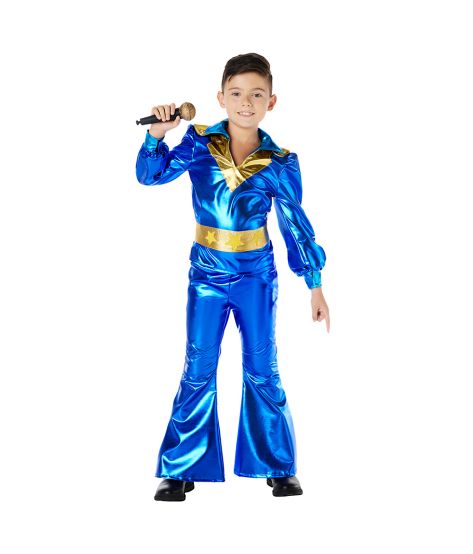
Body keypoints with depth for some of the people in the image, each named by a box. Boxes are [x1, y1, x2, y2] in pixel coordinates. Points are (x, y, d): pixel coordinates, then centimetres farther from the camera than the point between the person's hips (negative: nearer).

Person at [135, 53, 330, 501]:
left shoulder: (280, 163, -7)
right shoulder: (198, 143, -5)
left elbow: (296, 226, 0)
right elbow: (152, 174, -4)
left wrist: (315, 286, 1)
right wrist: (157, 133, -22)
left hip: (257, 277, 0)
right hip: (206, 274, 0)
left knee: (263, 371, 8)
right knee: (197, 372, 6)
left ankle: (278, 468, 20)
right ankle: (181, 470, 15)